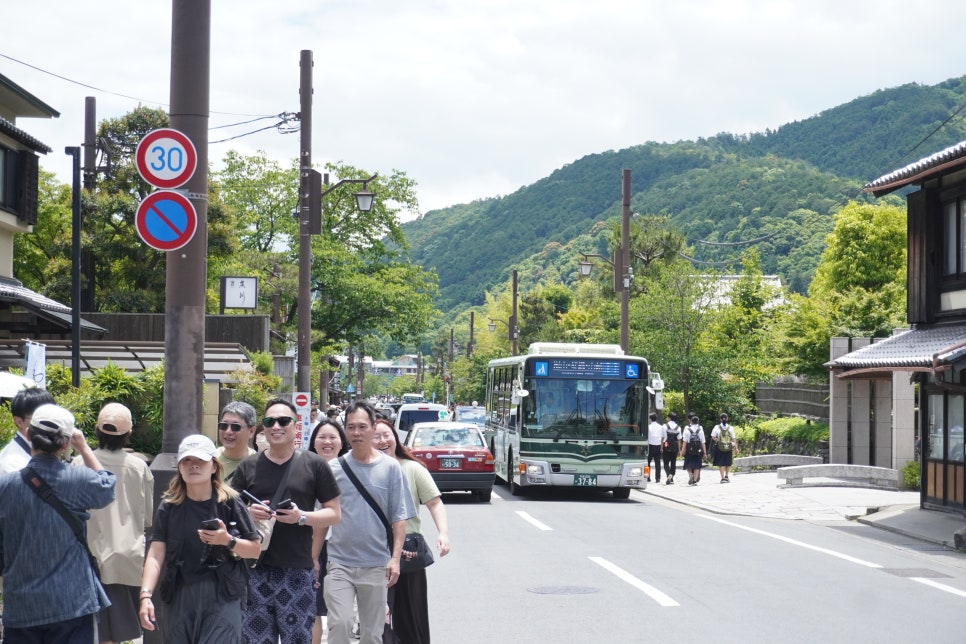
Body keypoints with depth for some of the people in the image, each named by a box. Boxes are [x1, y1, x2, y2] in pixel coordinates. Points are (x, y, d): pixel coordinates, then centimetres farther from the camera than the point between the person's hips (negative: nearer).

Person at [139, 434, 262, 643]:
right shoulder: (169, 506, 2)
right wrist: (146, 595, -19)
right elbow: (156, 554, -6)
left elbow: (255, 548, 4)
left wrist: (228, 541, -15)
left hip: (221, 597, -2)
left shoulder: (229, 503, -1)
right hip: (179, 597, 2)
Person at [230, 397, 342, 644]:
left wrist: (302, 517, -14)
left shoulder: (314, 465, 3)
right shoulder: (248, 467, 9)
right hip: (256, 569, 2)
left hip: (297, 570, -2)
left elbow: (334, 513, 3)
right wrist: (248, 513, -10)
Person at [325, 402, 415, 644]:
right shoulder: (334, 468, 2)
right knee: (339, 623, -15)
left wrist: (395, 558, -9)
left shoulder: (390, 468, 0)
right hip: (339, 562, 0)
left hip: (376, 565, 0)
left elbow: (399, 517, 1)